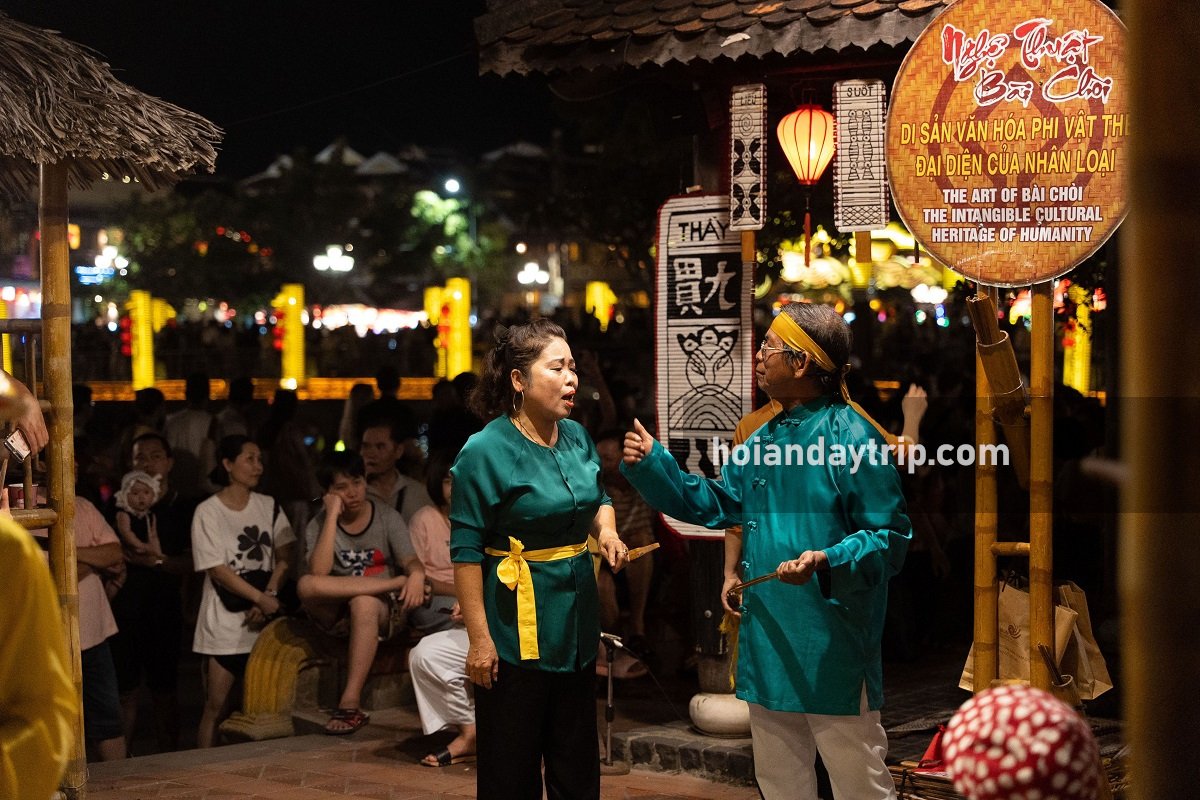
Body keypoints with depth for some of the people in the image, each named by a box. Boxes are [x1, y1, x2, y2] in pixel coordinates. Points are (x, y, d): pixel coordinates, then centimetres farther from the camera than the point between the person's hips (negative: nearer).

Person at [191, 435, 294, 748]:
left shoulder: (269, 507, 10)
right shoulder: (207, 512, -3)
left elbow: (284, 557, 5)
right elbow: (217, 570, -8)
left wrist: (268, 597, -11)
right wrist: (262, 598, -13)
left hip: (264, 619, 4)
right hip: (224, 625, -4)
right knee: (216, 708, -4)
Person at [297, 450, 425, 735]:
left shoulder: (387, 517, 3)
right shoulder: (319, 525, 1)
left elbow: (410, 560, -10)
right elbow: (319, 573, -17)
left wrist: (417, 574, -36)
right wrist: (332, 516, -17)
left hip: (383, 612, -1)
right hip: (337, 613, 1)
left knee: (364, 604, -38)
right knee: (306, 586, -31)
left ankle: (350, 703, -37)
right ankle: (398, 583, -24)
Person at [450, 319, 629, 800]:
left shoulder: (577, 437, 5)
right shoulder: (487, 450, -15)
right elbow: (467, 550, -15)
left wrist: (606, 531, -1)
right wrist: (479, 638, -17)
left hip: (577, 619, 7)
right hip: (517, 626, -7)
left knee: (577, 760, 15)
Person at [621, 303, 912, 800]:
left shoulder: (851, 436, -15)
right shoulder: (764, 439, 12)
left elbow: (889, 538, -17)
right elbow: (715, 503, 22)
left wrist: (825, 562, -32)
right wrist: (651, 464, 12)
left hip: (832, 646, -9)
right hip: (767, 639, 9)